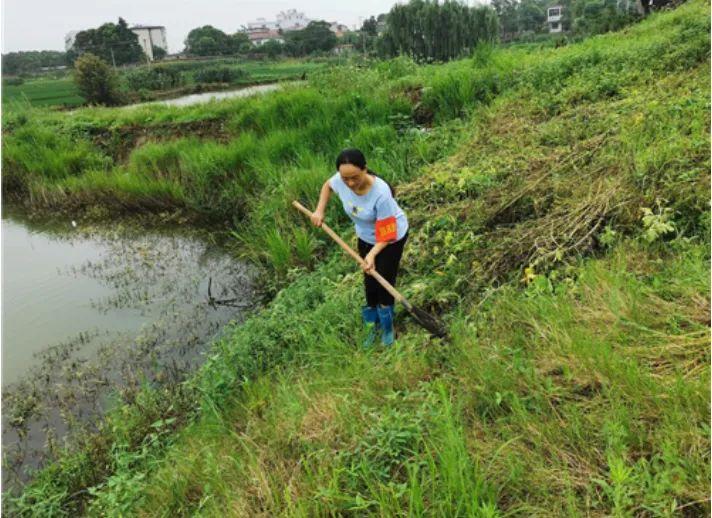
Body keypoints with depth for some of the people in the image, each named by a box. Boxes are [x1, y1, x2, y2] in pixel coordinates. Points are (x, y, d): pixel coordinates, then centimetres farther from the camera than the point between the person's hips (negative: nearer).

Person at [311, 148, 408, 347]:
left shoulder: (380, 193, -40)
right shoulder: (340, 180, -25)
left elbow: (387, 235, -32)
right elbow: (327, 186, 2)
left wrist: (372, 254, -46)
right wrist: (319, 211, -9)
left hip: (392, 237, -5)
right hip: (365, 237, 6)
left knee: (384, 282, 2)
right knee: (369, 281, 17)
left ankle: (387, 327, 27)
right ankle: (372, 325, 38)